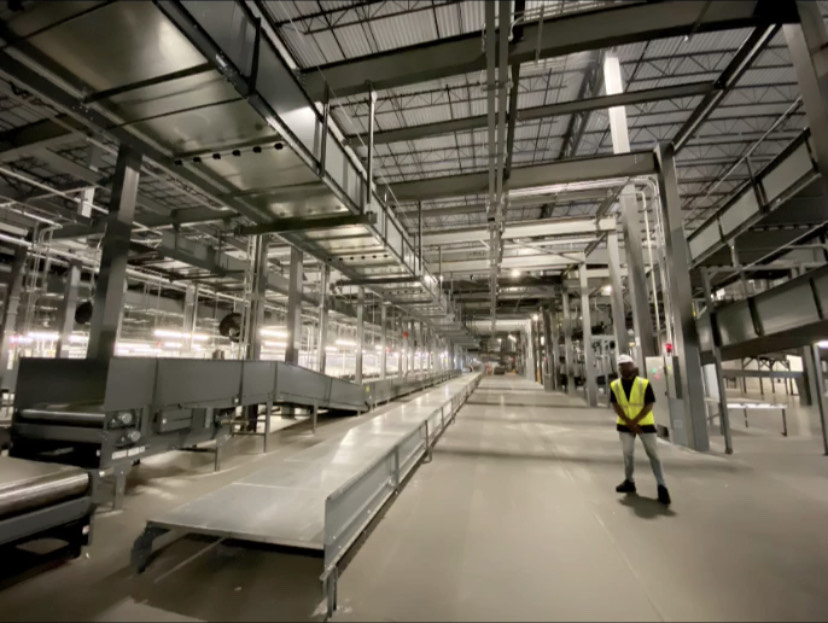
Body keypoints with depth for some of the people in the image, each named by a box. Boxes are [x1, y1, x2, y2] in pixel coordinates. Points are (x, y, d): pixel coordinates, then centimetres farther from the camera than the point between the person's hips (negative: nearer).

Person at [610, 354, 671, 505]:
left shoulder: (644, 383, -13)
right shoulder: (614, 385, -6)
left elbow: (649, 405, -14)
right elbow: (616, 406, -6)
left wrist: (634, 421, -19)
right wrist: (629, 423, -14)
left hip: (645, 424, -3)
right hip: (625, 425, 3)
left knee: (653, 454, 2)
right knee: (627, 454, 13)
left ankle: (662, 486, 15)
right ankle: (629, 482, 29)